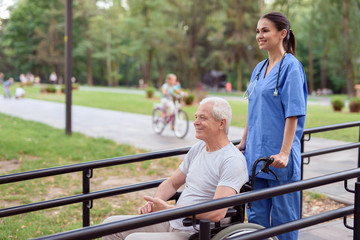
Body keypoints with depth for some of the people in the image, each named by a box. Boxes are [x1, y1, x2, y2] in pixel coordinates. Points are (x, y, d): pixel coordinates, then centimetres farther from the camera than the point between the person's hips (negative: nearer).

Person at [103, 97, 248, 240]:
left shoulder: (233, 161, -16)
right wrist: (153, 203, -3)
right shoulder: (197, 148, 12)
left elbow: (217, 213, -27)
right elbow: (172, 183, 20)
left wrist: (168, 209, -22)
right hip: (172, 223, 9)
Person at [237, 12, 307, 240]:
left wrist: (284, 153, -21)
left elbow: (293, 114, -16)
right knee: (256, 214, 13)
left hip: (278, 156, -7)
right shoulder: (259, 69, 13)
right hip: (256, 153, 7)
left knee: (283, 216, 5)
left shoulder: (291, 66, -10)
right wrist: (243, 143, 16)